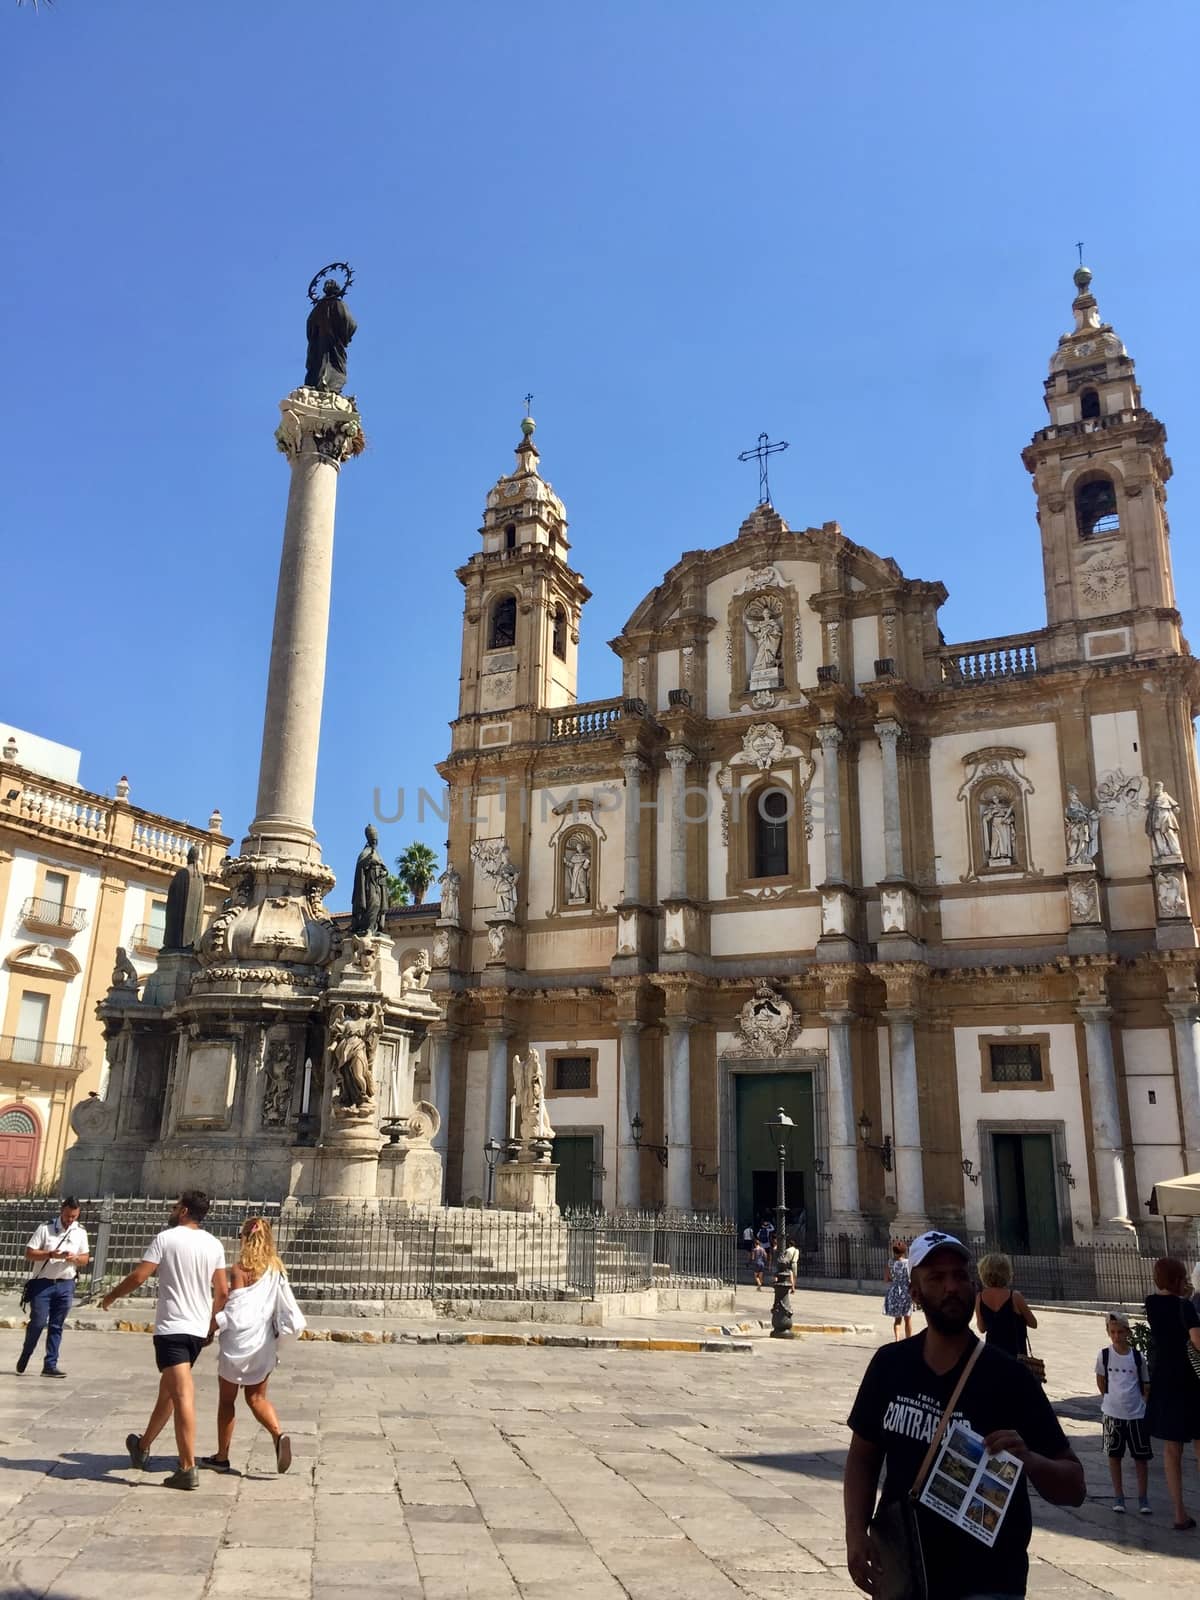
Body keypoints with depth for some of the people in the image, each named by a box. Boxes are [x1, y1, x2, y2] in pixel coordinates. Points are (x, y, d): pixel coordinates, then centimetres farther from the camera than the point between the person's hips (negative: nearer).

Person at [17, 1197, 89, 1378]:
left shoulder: (81, 1232, 3)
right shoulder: (45, 1228, -6)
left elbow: (85, 1259, 9)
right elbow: (29, 1254, -8)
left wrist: (75, 1258, -14)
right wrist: (50, 1254, -22)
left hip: (66, 1285, 3)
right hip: (43, 1283, -2)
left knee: (56, 1326, 5)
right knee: (38, 1322, -3)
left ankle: (50, 1365, 10)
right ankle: (25, 1353, 24)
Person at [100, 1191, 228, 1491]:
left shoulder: (165, 1238, -8)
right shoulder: (214, 1245, 8)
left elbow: (138, 1277, -10)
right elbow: (222, 1292, 10)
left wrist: (110, 1296, 9)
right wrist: (212, 1326, 22)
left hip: (172, 1328, -6)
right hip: (199, 1329, 6)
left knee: (183, 1397, -10)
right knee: (167, 1391, 22)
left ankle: (188, 1470, -11)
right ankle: (143, 1446, 40)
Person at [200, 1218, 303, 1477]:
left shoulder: (240, 1269, -13)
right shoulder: (277, 1268, 2)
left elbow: (233, 1311, -15)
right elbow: (286, 1300, 7)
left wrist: (212, 1325, -6)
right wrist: (297, 1324, 19)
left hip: (238, 1342, -4)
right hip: (264, 1344, 4)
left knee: (227, 1399, 13)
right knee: (257, 1398, 12)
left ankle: (222, 1457, 20)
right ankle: (278, 1435, -12)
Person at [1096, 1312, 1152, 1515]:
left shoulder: (1138, 1356, -5)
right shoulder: (1104, 1355, -6)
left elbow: (1146, 1385, 4)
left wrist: (1145, 1405, 1)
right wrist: (1111, 1398, 6)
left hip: (1137, 1414, 0)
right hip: (1112, 1413, 0)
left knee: (1141, 1456, 7)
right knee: (1114, 1455, 7)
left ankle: (1143, 1497, 21)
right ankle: (1118, 1496, 18)